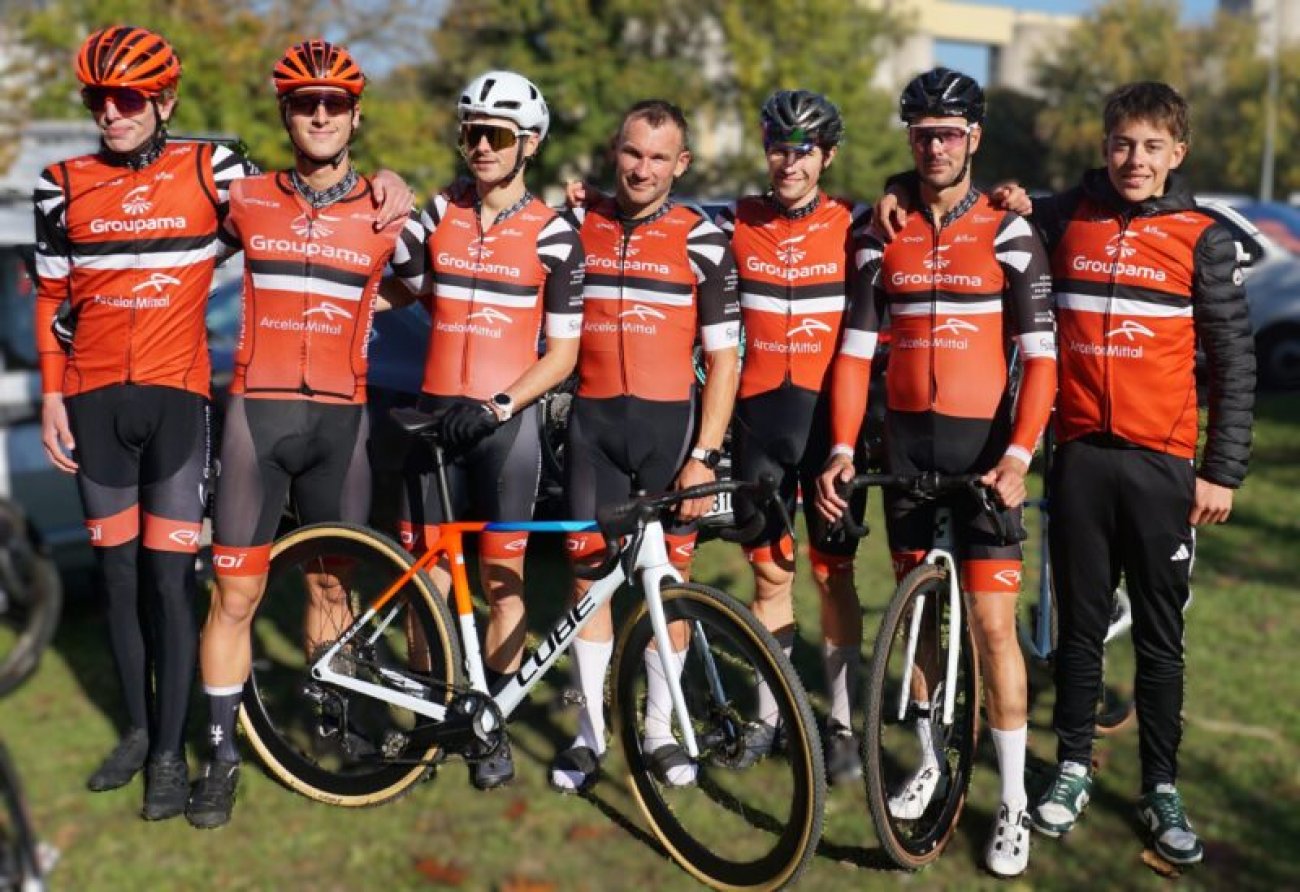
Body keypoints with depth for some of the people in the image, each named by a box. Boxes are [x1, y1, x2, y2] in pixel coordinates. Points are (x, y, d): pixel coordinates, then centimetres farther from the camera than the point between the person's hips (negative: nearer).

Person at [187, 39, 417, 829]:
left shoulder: (386, 212, 1)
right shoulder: (246, 200, 4)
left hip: (340, 418, 0)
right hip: (257, 413, 0)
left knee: (331, 586, 12)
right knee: (236, 594, 0)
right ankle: (222, 755, 13)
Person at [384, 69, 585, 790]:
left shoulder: (553, 236, -3)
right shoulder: (439, 215, 7)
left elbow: (562, 352, -5)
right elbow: (401, 293, 16)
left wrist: (498, 406, -16)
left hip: (507, 421, -3)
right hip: (436, 414, 3)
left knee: (502, 581, 5)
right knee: (430, 577, 6)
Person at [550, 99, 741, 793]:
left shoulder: (701, 240, -1)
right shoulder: (577, 227, 7)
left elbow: (723, 358, -3)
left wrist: (704, 457, -8)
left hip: (670, 422, -1)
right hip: (593, 421, 2)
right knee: (590, 573, 2)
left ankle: (661, 729, 19)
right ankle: (590, 731, 15)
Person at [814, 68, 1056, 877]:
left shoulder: (1009, 235, -4)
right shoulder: (883, 236, 5)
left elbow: (1041, 358, -7)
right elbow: (856, 350, 5)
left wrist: (1019, 454, -19)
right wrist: (842, 449, -4)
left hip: (983, 443, -3)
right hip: (906, 439, 4)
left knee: (993, 620, -5)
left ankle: (1014, 802, 7)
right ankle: (930, 759, 30)